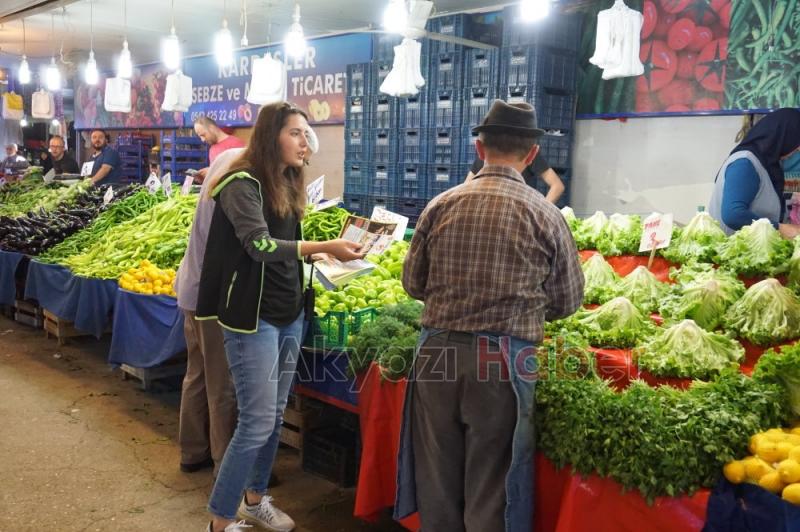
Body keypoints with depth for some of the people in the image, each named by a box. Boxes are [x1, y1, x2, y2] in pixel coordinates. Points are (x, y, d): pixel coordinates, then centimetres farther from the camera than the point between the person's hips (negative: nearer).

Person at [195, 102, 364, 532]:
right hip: (253, 317, -8)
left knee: (275, 416, 16)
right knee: (257, 422, -5)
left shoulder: (287, 184, 11)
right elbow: (260, 246, -29)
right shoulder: (242, 184, -14)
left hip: (290, 314, 8)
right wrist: (324, 247, -36)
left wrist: (322, 256, 8)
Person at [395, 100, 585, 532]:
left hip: (438, 350, 2)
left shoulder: (440, 206, -1)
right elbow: (568, 301, 2)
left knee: (437, 477, 17)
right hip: (504, 359, -2)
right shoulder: (544, 214, -6)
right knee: (490, 483, 11)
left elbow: (412, 283, 5)